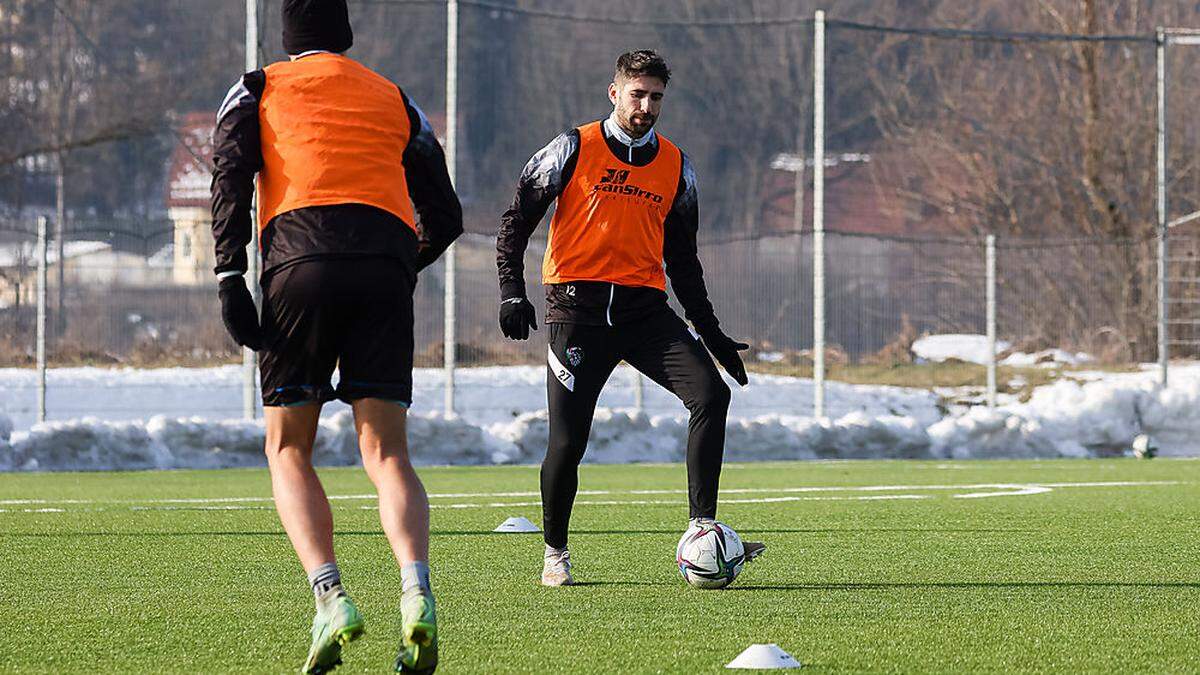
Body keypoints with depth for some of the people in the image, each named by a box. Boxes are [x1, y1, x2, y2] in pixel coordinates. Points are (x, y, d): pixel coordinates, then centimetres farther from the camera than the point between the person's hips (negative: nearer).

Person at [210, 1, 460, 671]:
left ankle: (331, 598, -13)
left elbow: (230, 178, 2)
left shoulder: (257, 89, 19)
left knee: (288, 448, 9)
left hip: (301, 263, -2)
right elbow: (445, 217, 24)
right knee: (387, 452, -1)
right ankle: (417, 594, -26)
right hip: (385, 266, 2)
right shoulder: (394, 99, 26)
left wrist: (231, 278, -4)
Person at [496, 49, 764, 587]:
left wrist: (710, 332, 17)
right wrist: (512, 291, -10)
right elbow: (517, 219, 3)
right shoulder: (574, 150, 0)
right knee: (568, 440, -7)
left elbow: (682, 259, 20)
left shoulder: (676, 167, 12)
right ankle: (555, 552, 16)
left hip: (645, 308, 3)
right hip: (577, 308, -3)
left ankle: (701, 533, -16)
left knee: (711, 395, -17)